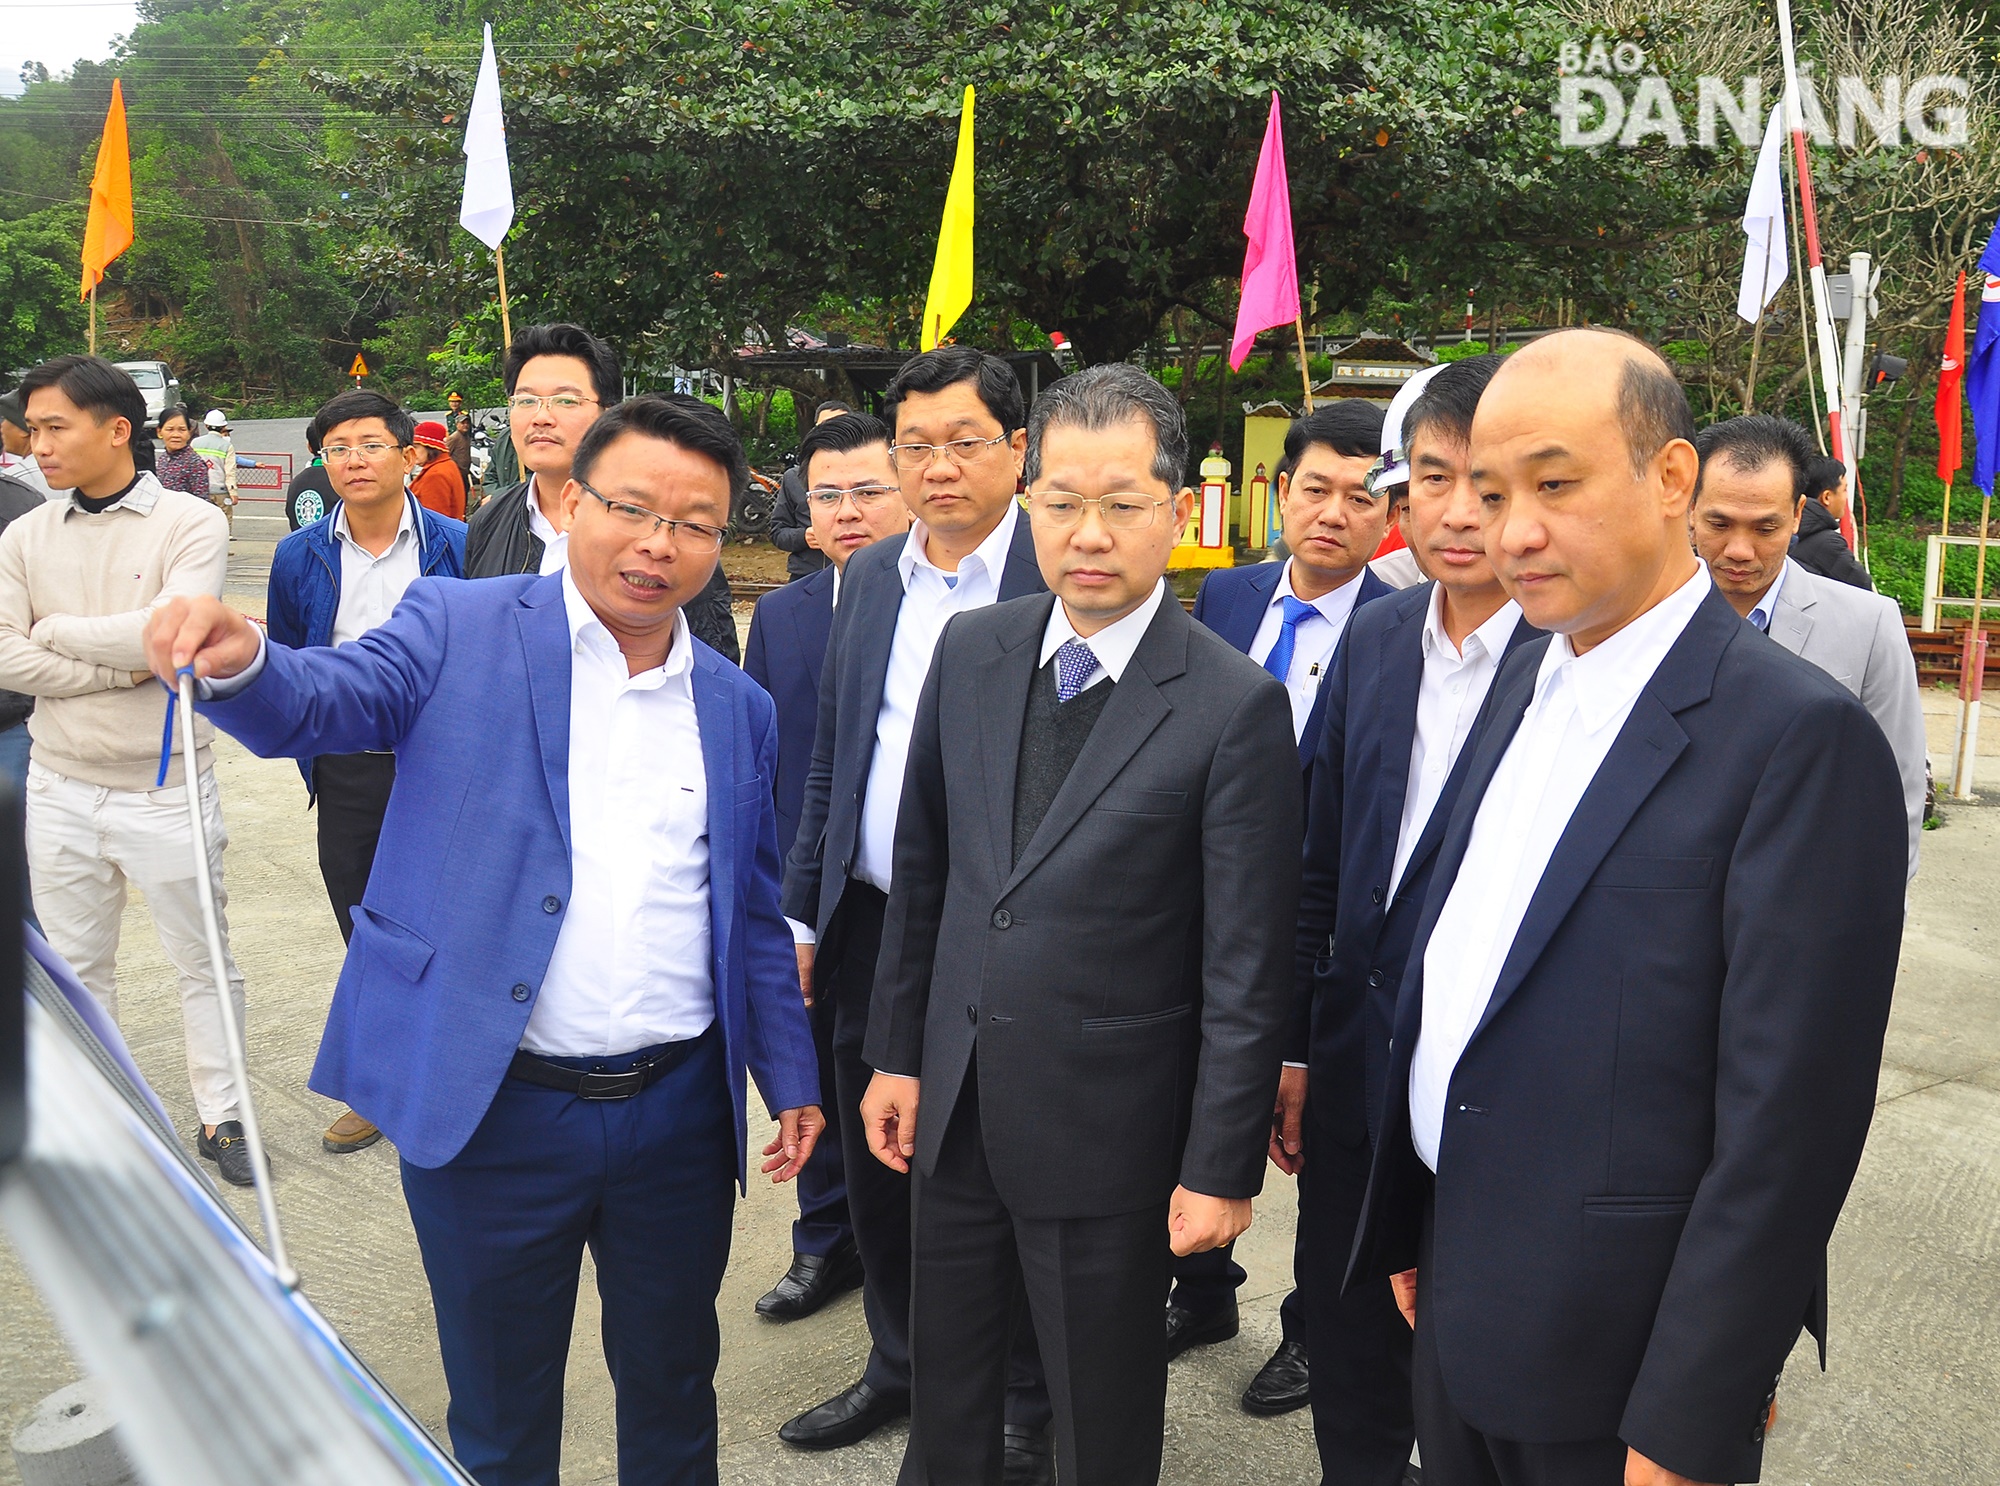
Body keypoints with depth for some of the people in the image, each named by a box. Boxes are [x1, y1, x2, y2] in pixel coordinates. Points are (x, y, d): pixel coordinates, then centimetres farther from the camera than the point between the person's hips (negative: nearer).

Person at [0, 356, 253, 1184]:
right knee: (75, 967, 17)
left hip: (163, 787, -4)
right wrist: (119, 666, -15)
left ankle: (220, 1116, 25)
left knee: (203, 961, 9)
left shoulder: (191, 524, -9)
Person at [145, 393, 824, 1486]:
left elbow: (752, 910, 11)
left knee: (673, 1389, 20)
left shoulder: (738, 707, 7)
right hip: (491, 1106, -2)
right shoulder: (461, 630, -2)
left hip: (681, 1111, 3)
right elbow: (334, 697, -17)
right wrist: (241, 660, -39)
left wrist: (790, 1078, 10)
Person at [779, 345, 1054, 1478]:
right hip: (872, 932, 6)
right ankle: (901, 1367, 41)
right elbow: (831, 761, 14)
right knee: (881, 1177, 19)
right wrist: (803, 915, 12)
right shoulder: (872, 577, 9)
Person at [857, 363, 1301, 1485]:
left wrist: (1222, 1168, -11)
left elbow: (1248, 964, -13)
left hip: (1107, 1131, -4)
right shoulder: (970, 651, 1)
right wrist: (898, 1053, 10)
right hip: (956, 1108, 5)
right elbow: (923, 867, 8)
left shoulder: (1237, 705, -15)